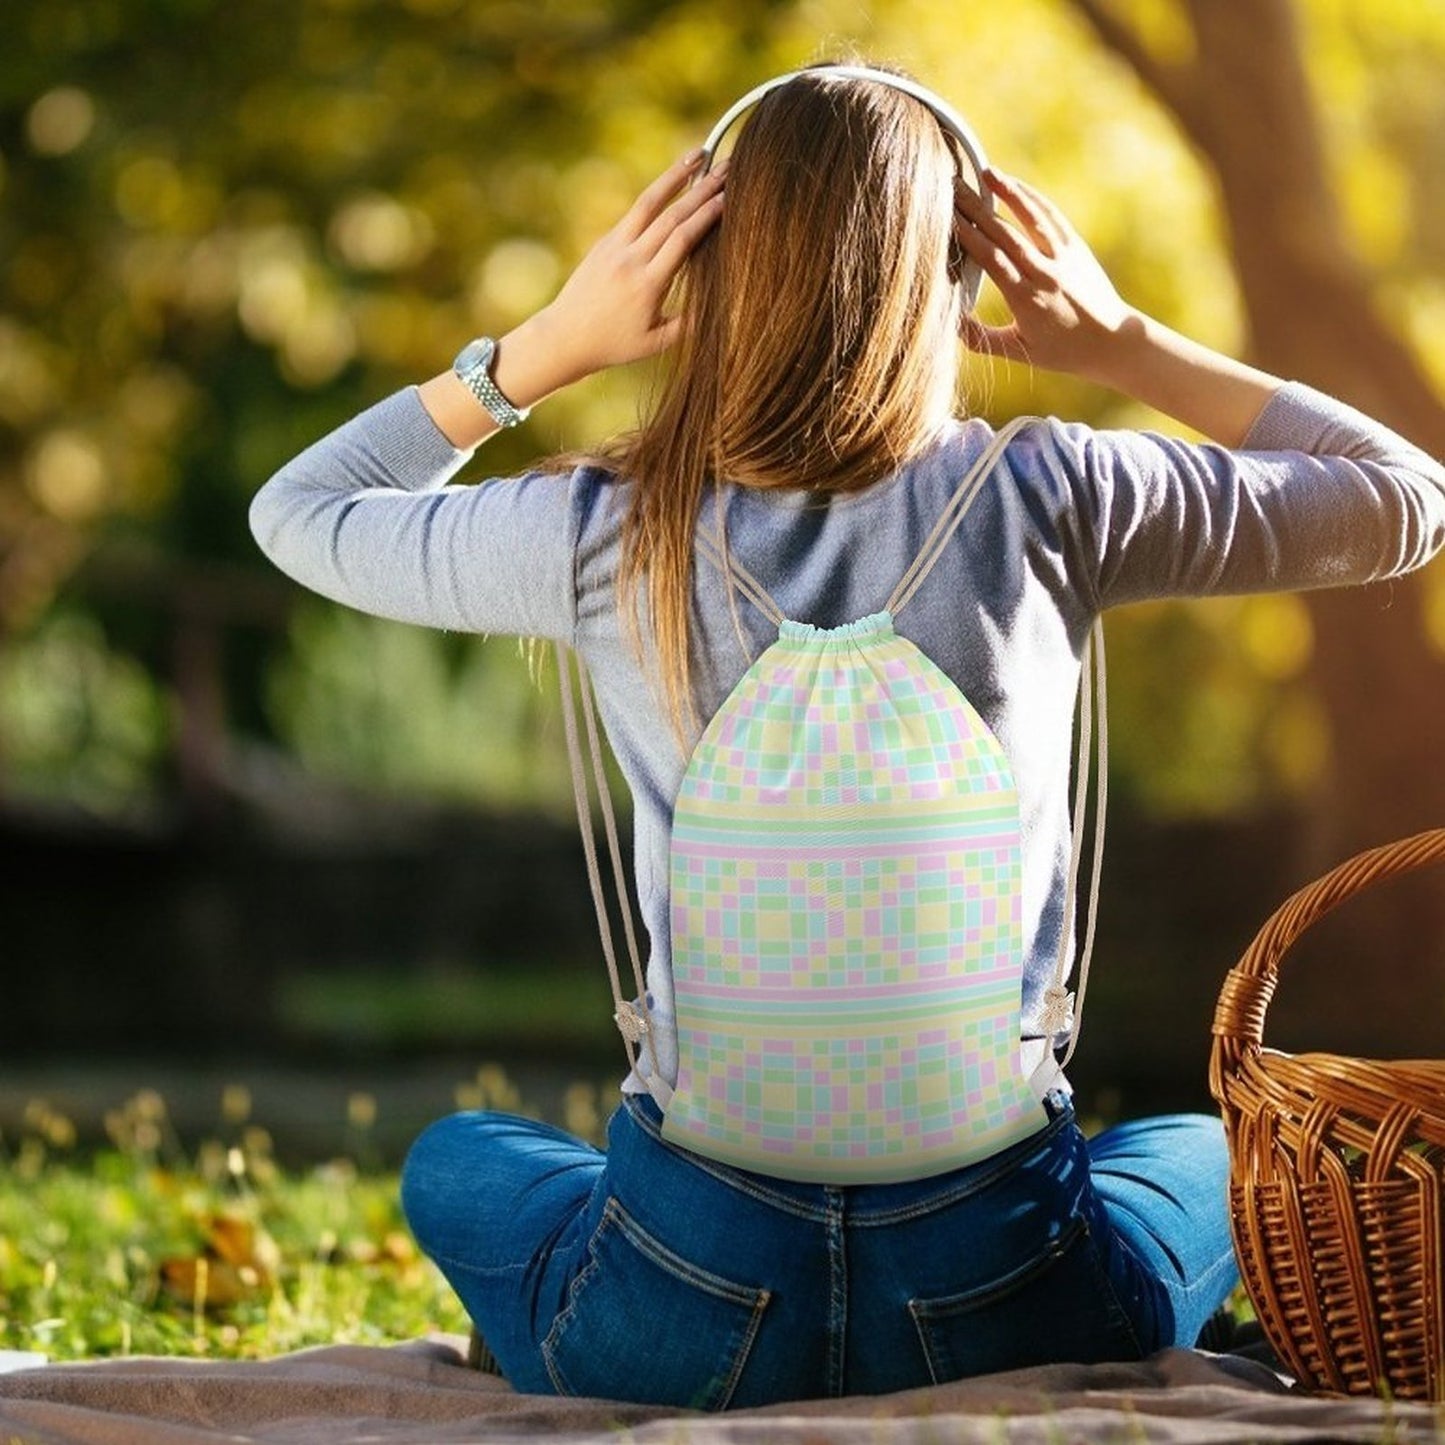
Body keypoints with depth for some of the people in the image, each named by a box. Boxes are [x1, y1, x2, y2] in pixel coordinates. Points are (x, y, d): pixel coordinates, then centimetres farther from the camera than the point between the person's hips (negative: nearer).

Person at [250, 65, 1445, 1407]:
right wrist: (1122, 342, 4)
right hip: (1008, 1309, 0)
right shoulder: (1046, 502, -9)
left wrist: (550, 341, 3)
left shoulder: (604, 536, -8)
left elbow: (297, 514, 12)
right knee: (1211, 1151, 35)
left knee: (457, 1158, 35)